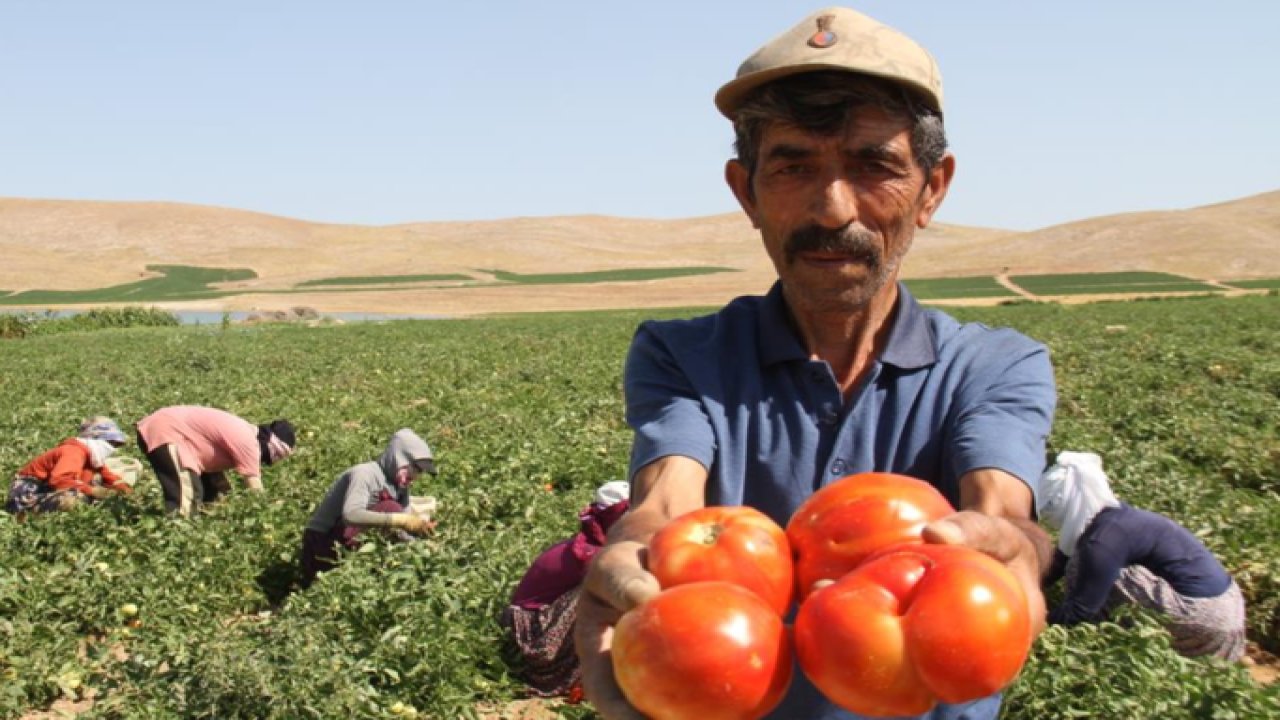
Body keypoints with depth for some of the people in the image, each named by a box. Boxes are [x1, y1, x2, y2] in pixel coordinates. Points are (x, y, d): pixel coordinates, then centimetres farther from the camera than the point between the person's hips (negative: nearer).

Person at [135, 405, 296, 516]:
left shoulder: (246, 435, 8)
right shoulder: (247, 441, -22)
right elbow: (255, 490, -20)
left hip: (175, 430, 11)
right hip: (163, 432, -11)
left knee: (213, 492, 13)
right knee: (187, 499, -22)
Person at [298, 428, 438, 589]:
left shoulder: (399, 484, 3)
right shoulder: (365, 473, -21)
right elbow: (350, 515, -37)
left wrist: (421, 525, -21)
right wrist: (399, 520, -41)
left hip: (348, 546, 8)